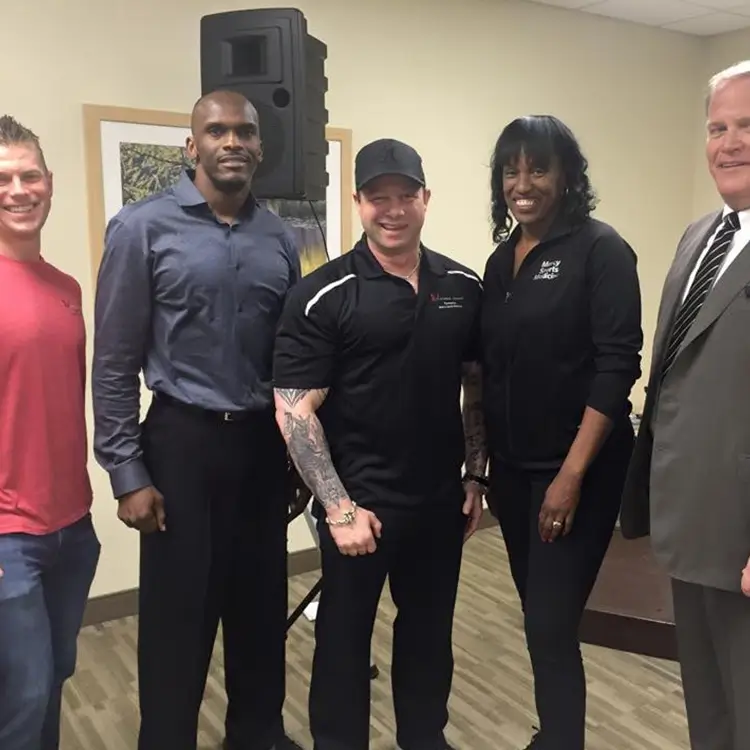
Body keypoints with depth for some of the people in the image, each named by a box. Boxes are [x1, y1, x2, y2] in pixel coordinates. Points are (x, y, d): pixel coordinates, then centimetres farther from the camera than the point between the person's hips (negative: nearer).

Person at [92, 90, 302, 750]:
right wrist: (128, 474, -9)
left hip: (264, 442, 4)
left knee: (262, 607, 16)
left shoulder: (280, 239, 6)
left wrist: (301, 455, 12)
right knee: (178, 615, 8)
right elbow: (114, 362, -7)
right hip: (183, 440, -4)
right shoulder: (143, 227, -6)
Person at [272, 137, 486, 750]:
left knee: (430, 631, 20)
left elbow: (477, 386, 10)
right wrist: (338, 507, -15)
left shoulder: (463, 286, 2)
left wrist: (476, 476, 8)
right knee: (345, 636, 13)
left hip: (440, 499, 4)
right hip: (359, 504, -4)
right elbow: (294, 410, -13)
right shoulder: (324, 295, -12)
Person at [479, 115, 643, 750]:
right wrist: (485, 463, 10)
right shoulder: (502, 258, 9)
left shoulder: (600, 250, -8)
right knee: (538, 617, 16)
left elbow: (617, 366, -15)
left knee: (551, 627, -5)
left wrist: (572, 473, -19)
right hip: (512, 466, 6)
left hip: (575, 468, -6)